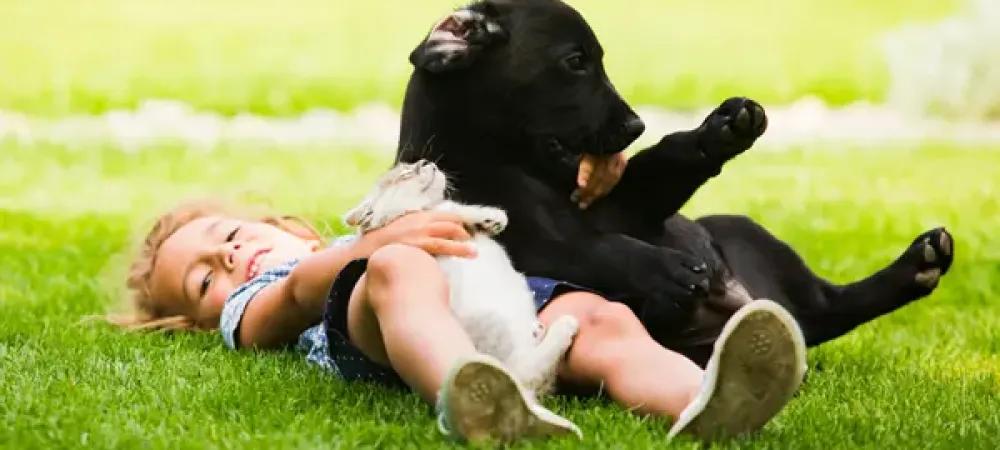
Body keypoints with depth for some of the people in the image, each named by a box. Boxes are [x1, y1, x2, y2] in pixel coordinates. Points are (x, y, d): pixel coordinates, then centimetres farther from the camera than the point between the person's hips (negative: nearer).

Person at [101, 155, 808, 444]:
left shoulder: (353, 245, 51)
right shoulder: (251, 310, 33)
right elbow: (298, 292, 9)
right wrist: (384, 241, -10)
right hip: (367, 335, -4)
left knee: (606, 320, -27)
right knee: (398, 270, -38)